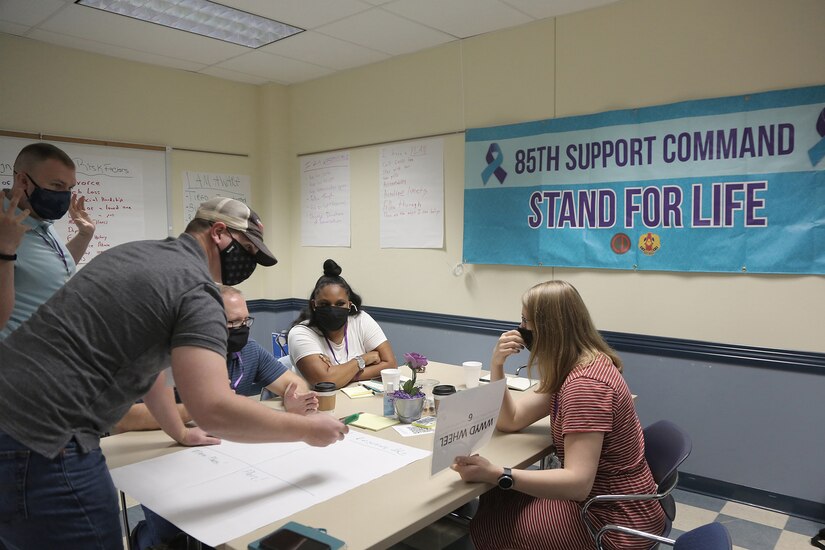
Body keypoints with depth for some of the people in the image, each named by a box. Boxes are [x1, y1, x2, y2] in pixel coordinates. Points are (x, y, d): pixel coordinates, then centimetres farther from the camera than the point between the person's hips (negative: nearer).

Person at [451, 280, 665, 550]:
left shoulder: (585, 383, -27)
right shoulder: (576, 368, 4)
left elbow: (578, 483, -34)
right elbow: (511, 421, 6)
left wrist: (495, 474, -40)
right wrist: (497, 365, -8)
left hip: (616, 521, -8)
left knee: (488, 520, -1)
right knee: (494, 501, 10)